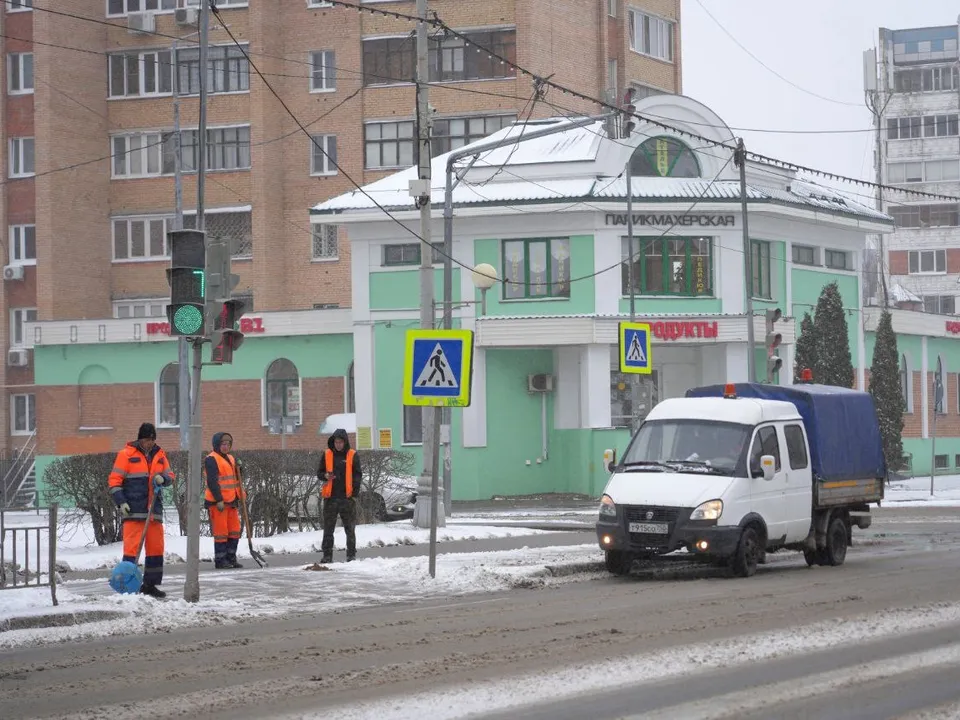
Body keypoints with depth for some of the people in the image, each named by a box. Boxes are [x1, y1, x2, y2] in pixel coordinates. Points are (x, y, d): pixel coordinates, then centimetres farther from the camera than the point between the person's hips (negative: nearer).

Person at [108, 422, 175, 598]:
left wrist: (163, 478, -6)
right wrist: (121, 502, -12)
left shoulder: (160, 455, 13)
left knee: (156, 547, 8)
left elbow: (170, 476, 18)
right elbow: (114, 480, -3)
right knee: (132, 547, -10)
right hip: (133, 510, -6)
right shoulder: (126, 454, -2)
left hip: (154, 510, 6)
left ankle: (150, 584, 18)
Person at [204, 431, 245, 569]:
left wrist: (237, 499, 17)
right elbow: (212, 482, -17)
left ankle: (231, 558, 19)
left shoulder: (231, 459, 17)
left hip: (231, 501, 8)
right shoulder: (211, 460, -10)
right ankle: (220, 560, 1)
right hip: (217, 502, -8)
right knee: (221, 531, -5)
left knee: (234, 530, 10)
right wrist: (219, 500, -21)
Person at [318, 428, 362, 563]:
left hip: (347, 497, -1)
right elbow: (319, 472, 11)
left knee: (350, 529, 4)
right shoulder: (327, 454, 7)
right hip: (330, 497, 1)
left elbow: (358, 474, 2)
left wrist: (355, 490, -12)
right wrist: (326, 476, -11)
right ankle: (327, 555, 7)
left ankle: (351, 554, 11)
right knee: (328, 528, 3)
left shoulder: (352, 455, 2)